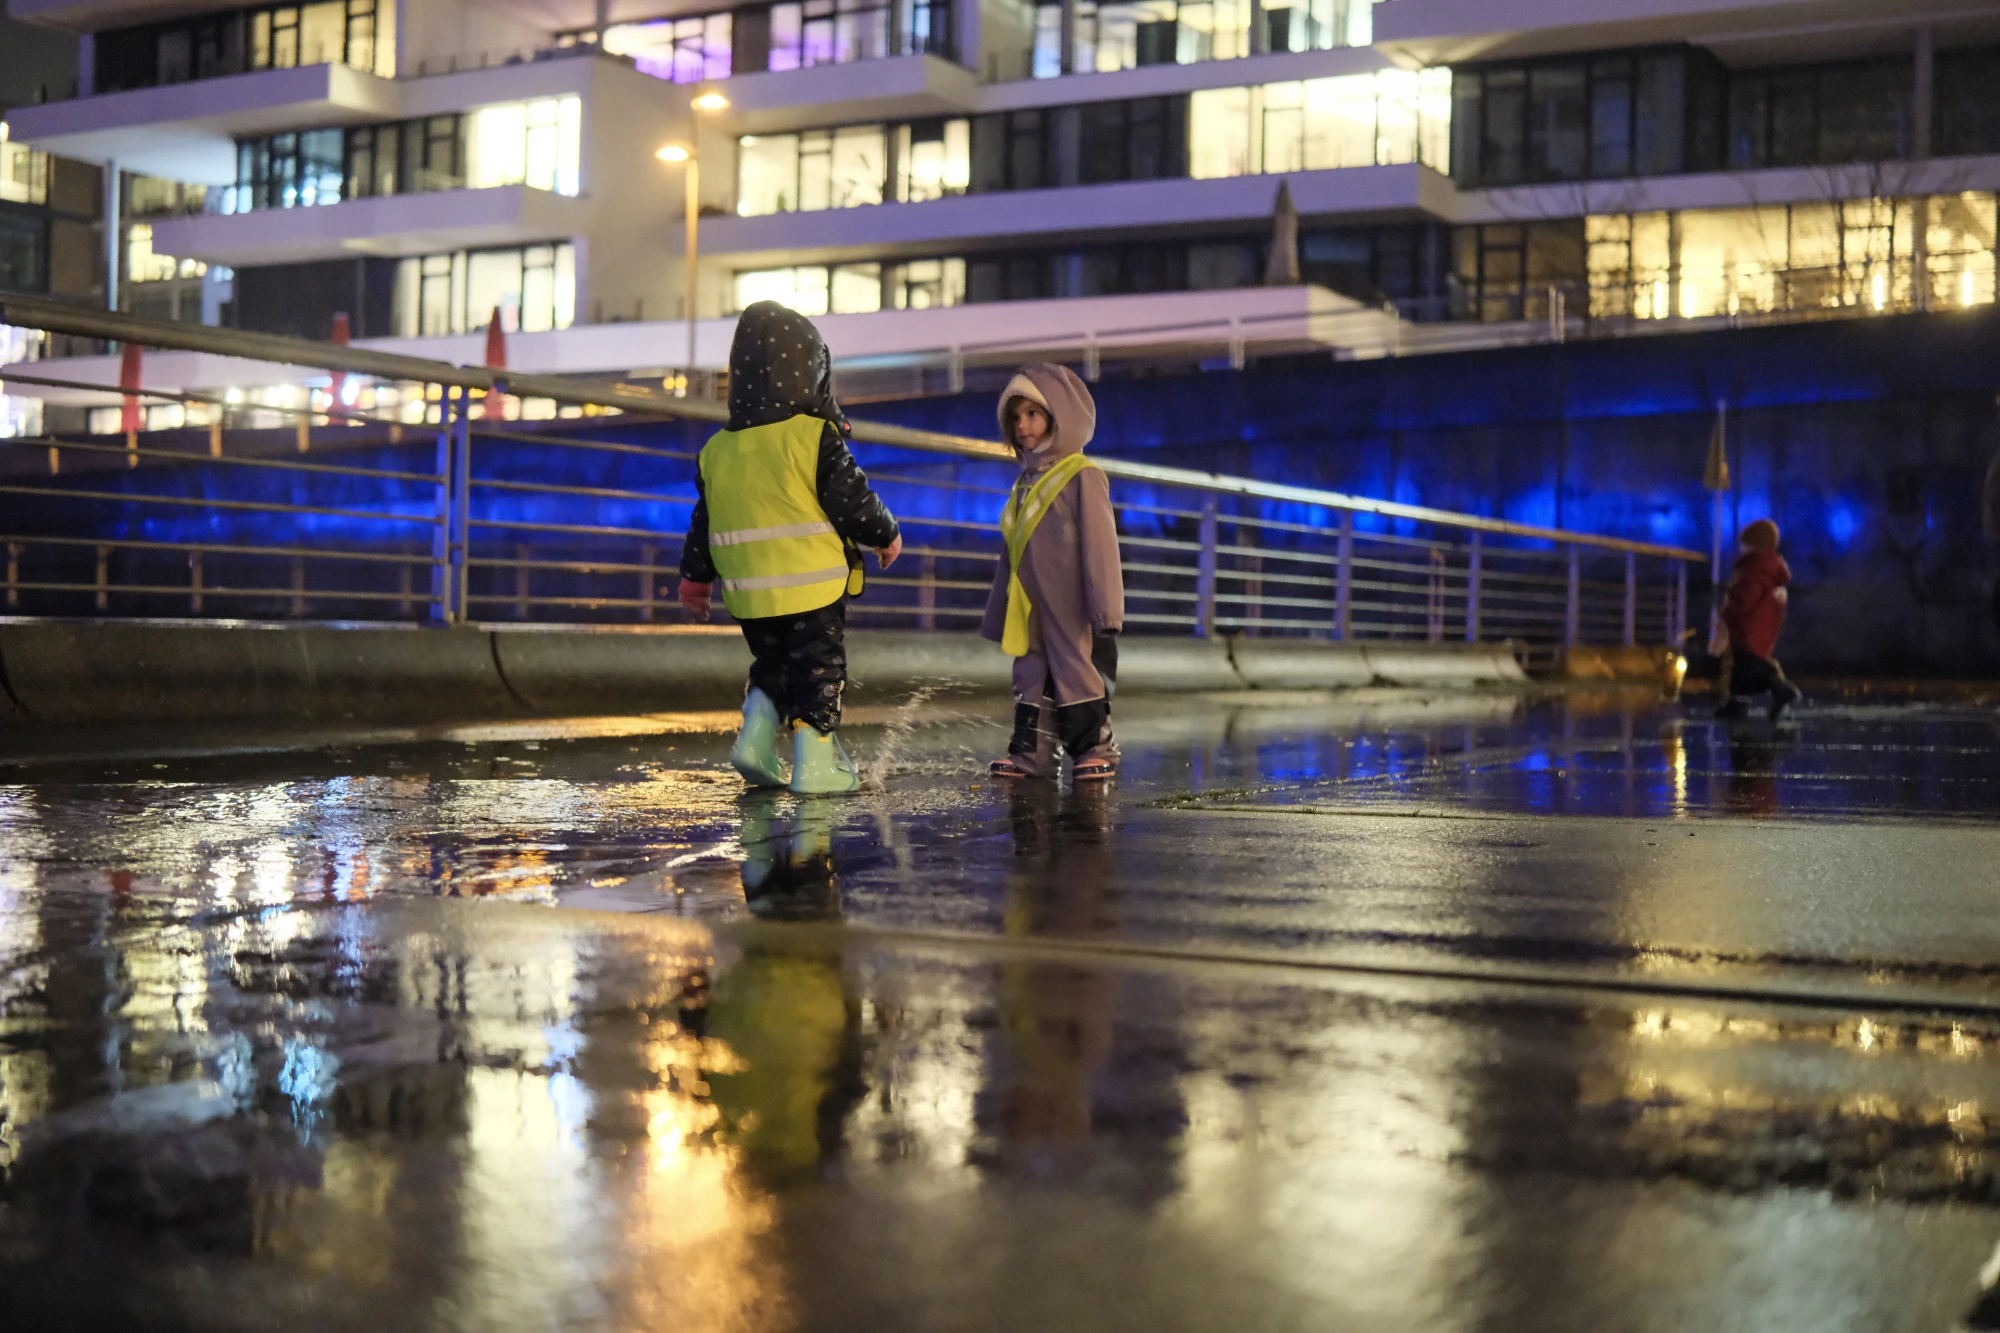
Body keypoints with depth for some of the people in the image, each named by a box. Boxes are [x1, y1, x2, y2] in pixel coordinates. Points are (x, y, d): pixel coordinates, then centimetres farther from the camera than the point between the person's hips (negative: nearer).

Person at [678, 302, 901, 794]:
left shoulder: (717, 450, 5)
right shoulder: (818, 437, -12)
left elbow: (704, 523, 11)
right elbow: (853, 502, -11)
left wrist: (695, 579, 23)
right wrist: (886, 535, 8)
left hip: (748, 592, 5)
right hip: (813, 586, -5)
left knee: (772, 665, 22)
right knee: (819, 669, 4)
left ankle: (756, 734, 6)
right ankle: (815, 762, 3)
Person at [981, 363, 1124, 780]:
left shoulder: (1082, 476, -8)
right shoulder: (1025, 482, 15)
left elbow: (1100, 544, -12)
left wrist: (1106, 611, -17)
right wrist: (999, 615, 19)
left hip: (1070, 609, -7)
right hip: (1028, 612, 7)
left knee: (1077, 671, -2)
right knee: (1030, 678, 8)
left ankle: (1095, 748, 5)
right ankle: (1030, 753, 12)